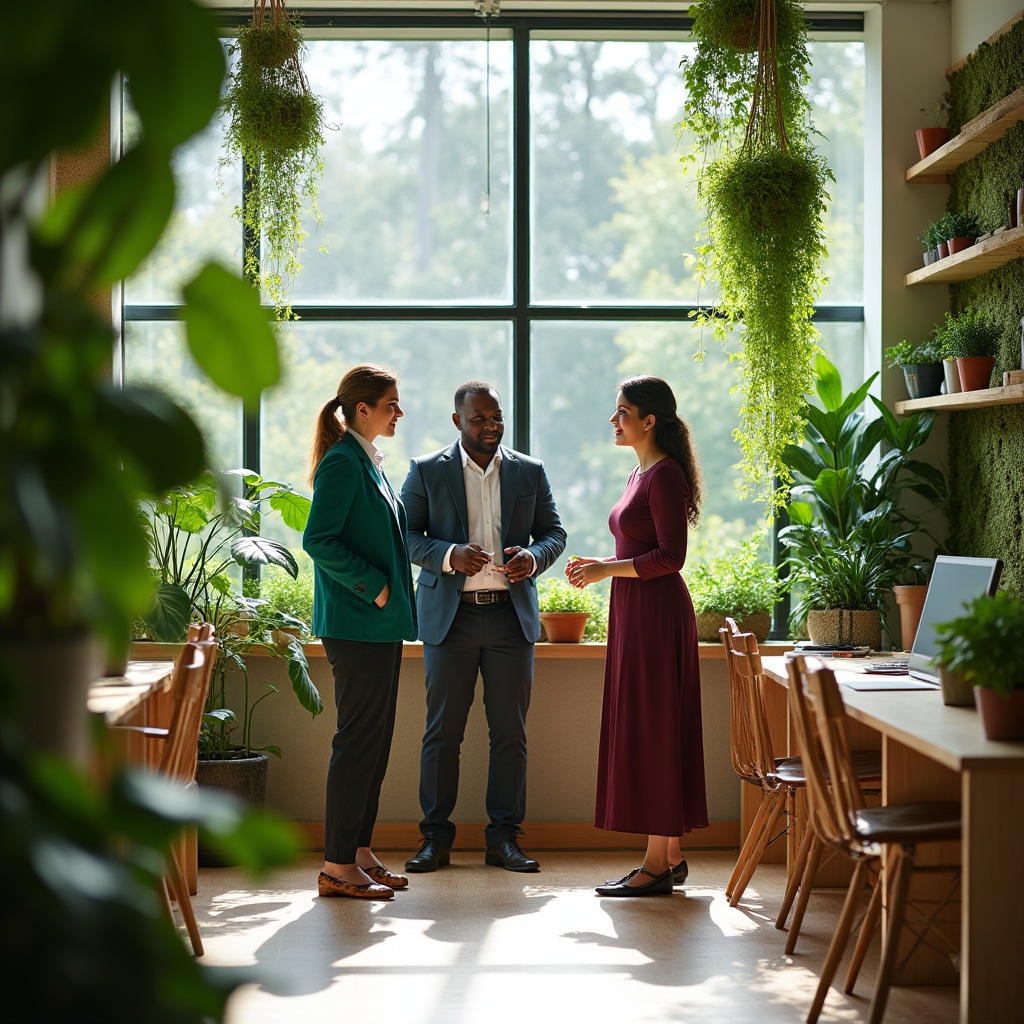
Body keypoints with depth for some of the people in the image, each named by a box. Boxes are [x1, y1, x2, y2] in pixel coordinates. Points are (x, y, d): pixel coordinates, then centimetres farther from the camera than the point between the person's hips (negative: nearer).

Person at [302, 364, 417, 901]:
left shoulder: (368, 462, 17)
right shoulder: (342, 463, -12)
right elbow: (318, 540, -20)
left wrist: (393, 596, 15)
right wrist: (373, 585, -18)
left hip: (381, 623, 10)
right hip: (356, 625, -10)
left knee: (374, 738, 12)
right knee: (358, 739, -7)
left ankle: (359, 851, 19)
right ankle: (338, 866, -2)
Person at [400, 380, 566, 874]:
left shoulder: (530, 472, 10)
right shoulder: (426, 471, 4)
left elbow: (553, 532, 12)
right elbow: (406, 534, 2)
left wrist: (532, 557, -10)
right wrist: (449, 555, -16)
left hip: (511, 615, 2)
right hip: (449, 616, -2)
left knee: (510, 731, 3)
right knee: (442, 730, 1)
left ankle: (504, 836, 11)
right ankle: (435, 837, 9)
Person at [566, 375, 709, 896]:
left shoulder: (666, 475, -13)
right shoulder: (641, 474, 16)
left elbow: (670, 557, -19)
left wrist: (606, 569, -16)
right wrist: (599, 565, 11)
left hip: (657, 613, -10)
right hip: (635, 613, 10)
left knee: (652, 730, -7)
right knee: (644, 732, 11)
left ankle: (657, 864, -2)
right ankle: (670, 855, 16)